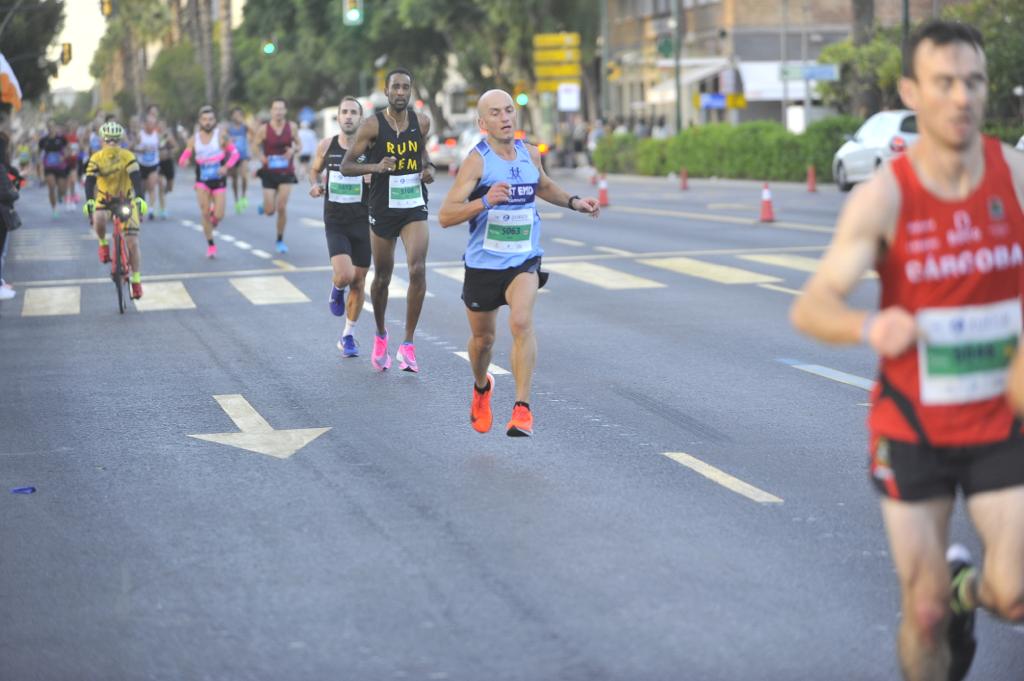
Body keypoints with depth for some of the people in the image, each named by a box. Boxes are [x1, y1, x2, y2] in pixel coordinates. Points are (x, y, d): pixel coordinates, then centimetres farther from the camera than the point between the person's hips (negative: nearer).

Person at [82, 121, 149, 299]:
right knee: (98, 220, -33)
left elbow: (136, 178, -29)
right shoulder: (96, 158, -17)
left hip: (127, 199, -1)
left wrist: (140, 198, -46)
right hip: (104, 198, 1)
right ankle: (103, 243, 0)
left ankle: (136, 280, 2)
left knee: (132, 242, -8)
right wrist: (89, 200, -42)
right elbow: (90, 180, -24)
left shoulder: (127, 157, -20)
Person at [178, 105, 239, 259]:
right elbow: (185, 156, 6)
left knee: (218, 216, -4)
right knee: (205, 213, -9)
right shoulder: (194, 138, 2)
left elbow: (234, 153, -3)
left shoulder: (221, 135, -5)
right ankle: (210, 245, 5)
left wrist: (226, 166, -20)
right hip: (202, 181, 1)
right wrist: (183, 161, -19)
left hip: (219, 180, -1)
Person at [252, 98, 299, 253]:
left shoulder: (292, 127, -3)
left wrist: (293, 149, -13)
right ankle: (266, 206, 38)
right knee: (269, 212, -3)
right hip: (269, 172, -1)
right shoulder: (263, 129, -8)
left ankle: (280, 241, 8)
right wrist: (260, 157, -22)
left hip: (286, 173, 1)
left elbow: (298, 145, 10)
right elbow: (255, 147, -1)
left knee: (282, 208, -9)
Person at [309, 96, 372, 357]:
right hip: (335, 223, 0)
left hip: (362, 221, 0)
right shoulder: (326, 145, -1)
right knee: (344, 275, -21)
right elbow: (315, 169, 18)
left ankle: (348, 336, 24)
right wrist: (315, 185, -3)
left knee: (358, 281, 7)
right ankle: (337, 289, 17)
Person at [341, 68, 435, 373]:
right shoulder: (372, 125, -10)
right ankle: (380, 334, 37)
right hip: (383, 209, -2)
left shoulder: (421, 122, 1)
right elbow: (346, 166, -8)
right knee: (382, 277, 10)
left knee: (418, 270, -17)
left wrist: (428, 169, 1)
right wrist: (375, 166, -25)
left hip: (415, 209, 2)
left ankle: (408, 344, -9)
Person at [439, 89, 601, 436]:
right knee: (483, 338, 14)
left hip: (524, 261, 2)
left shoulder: (530, 154, 3)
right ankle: (481, 387, 47)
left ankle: (522, 408, -22)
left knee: (521, 323, -24)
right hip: (483, 263, -2)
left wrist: (573, 202, 14)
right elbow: (445, 216, -20)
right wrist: (485, 201, -33)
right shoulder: (477, 160, -13)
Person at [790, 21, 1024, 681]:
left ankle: (967, 587, 24)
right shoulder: (884, 197, -15)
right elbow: (811, 308, -22)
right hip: (913, 427, -1)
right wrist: (870, 327, -44)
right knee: (925, 614, 4)